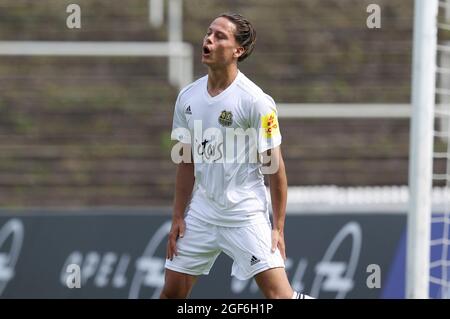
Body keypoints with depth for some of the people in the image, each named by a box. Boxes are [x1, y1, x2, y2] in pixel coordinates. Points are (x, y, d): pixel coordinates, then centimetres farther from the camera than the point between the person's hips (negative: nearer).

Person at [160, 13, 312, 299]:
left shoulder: (255, 101, -12)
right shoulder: (187, 98, 4)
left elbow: (275, 167, -8)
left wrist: (278, 228, -10)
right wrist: (178, 217, 9)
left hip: (246, 216, -5)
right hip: (201, 214, 5)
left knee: (279, 293, -16)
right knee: (172, 292, 5)